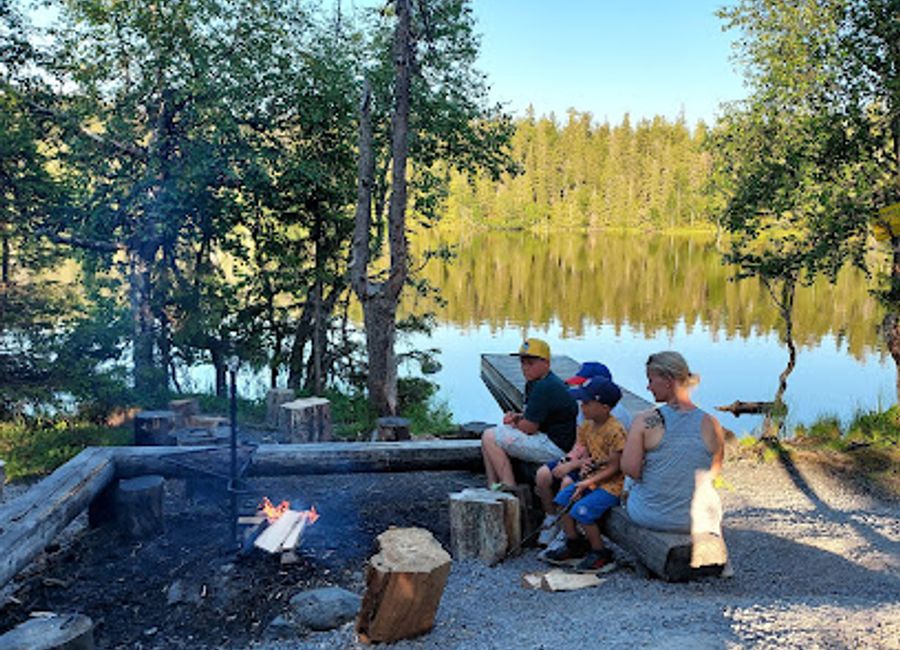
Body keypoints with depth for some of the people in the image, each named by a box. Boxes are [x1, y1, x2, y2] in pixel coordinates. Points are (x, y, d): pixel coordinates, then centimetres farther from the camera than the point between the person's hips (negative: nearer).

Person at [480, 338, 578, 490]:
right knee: (489, 435, 14)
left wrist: (514, 423, 2)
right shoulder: (533, 383, 13)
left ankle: (510, 488, -9)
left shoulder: (546, 387, -20)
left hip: (554, 447, -11)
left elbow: (528, 427, -20)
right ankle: (492, 487, 11)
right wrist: (518, 416, 2)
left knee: (490, 437, -13)